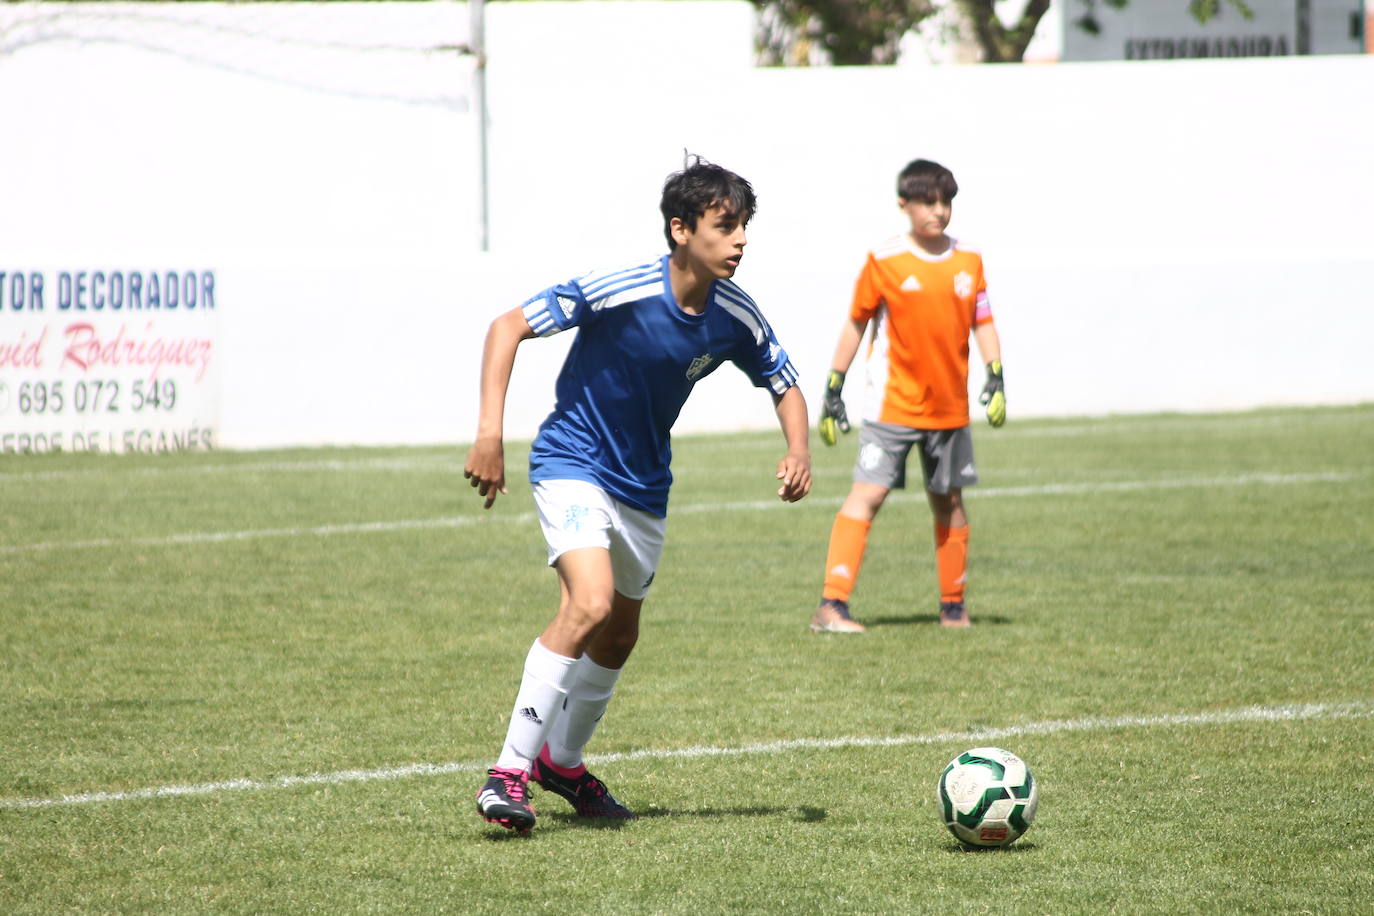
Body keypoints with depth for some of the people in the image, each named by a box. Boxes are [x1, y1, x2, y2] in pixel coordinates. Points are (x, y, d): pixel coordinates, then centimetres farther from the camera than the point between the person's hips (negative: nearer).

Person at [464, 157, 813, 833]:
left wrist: (798, 450, -12)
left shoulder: (735, 318, -9)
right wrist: (489, 433, -28)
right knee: (590, 603, -27)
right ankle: (509, 771, -22)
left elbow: (784, 385, 8)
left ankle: (562, 760, 42)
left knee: (619, 635, 18)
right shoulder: (622, 292, -25)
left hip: (644, 485, 7)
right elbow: (508, 326, -21)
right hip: (573, 464, -7)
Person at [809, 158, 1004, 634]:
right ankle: (831, 604, -18)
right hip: (892, 403, -4)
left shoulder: (968, 261, 6)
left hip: (950, 408, 4)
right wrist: (833, 389, 1)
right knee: (867, 493, -13)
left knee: (949, 500, 11)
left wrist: (995, 379, -3)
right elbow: (856, 323, 1)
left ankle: (954, 605, 23)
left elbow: (983, 323, 10)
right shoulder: (884, 262, -6)